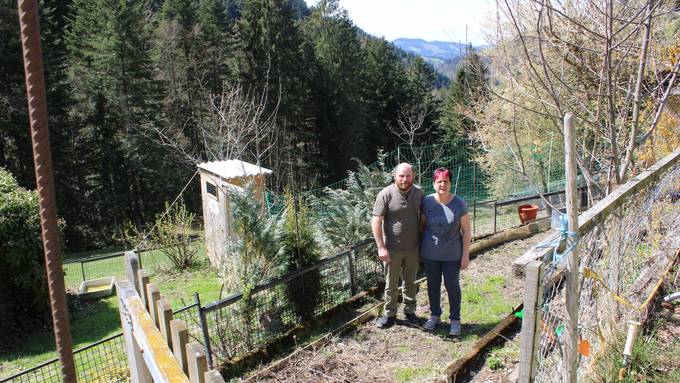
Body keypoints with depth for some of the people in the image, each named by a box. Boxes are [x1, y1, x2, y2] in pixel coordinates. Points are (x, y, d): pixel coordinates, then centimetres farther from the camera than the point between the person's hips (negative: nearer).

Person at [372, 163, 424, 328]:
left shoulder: (418, 193, -1)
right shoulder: (386, 194, -14)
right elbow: (376, 221, -14)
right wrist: (381, 247, -18)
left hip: (413, 248, 4)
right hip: (393, 248, -3)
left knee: (410, 282, 17)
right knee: (391, 284, 10)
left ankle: (409, 311, 34)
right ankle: (390, 314, 26)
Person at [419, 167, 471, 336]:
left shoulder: (459, 203, -12)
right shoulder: (427, 202, -8)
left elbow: (466, 230, -7)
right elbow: (422, 225, 4)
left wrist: (465, 255, -8)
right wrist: (420, 248, 8)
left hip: (452, 254, -2)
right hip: (430, 254, 2)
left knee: (452, 286, 10)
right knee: (433, 285, 15)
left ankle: (455, 319, 27)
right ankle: (435, 315, 35)